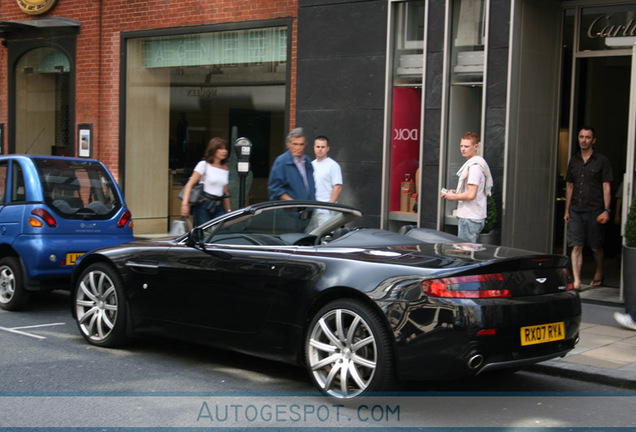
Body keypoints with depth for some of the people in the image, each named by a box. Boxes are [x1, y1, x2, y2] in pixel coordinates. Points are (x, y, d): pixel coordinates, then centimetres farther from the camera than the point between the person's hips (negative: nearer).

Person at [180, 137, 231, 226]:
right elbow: (190, 184, -8)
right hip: (203, 206, -5)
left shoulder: (225, 169, 14)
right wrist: (185, 204, -19)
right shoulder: (204, 165, -2)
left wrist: (229, 211, 21)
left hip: (218, 208, 5)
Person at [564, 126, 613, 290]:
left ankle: (598, 276, 28)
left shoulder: (602, 161, -1)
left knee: (596, 247, 7)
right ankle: (576, 281, -8)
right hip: (576, 211, 3)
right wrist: (567, 210, 14)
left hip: (594, 211, -3)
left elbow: (606, 186, -2)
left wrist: (606, 210, -9)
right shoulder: (574, 161, 12)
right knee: (576, 247, -5)